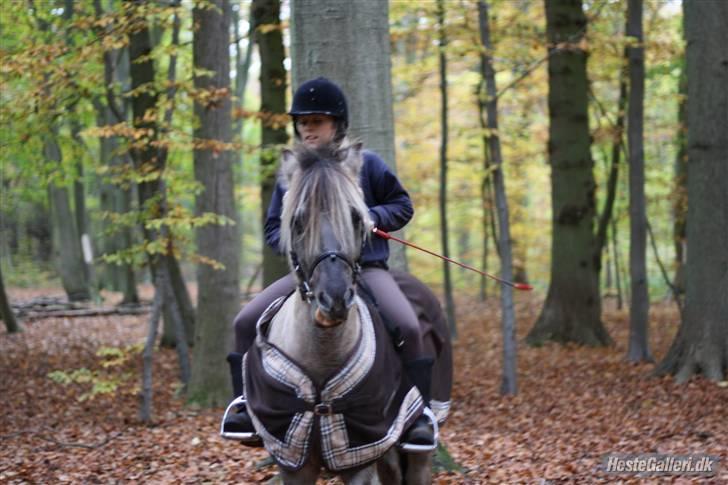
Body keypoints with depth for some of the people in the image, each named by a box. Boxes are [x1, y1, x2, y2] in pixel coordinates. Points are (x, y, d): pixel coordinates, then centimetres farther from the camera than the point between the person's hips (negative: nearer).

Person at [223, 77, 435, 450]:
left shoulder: (366, 164, 0)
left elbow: (402, 206, 7)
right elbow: (273, 227, 11)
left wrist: (371, 217, -13)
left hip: (365, 267, -3)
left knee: (408, 326, -28)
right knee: (246, 321, -14)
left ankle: (419, 416, -13)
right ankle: (247, 407, -3)